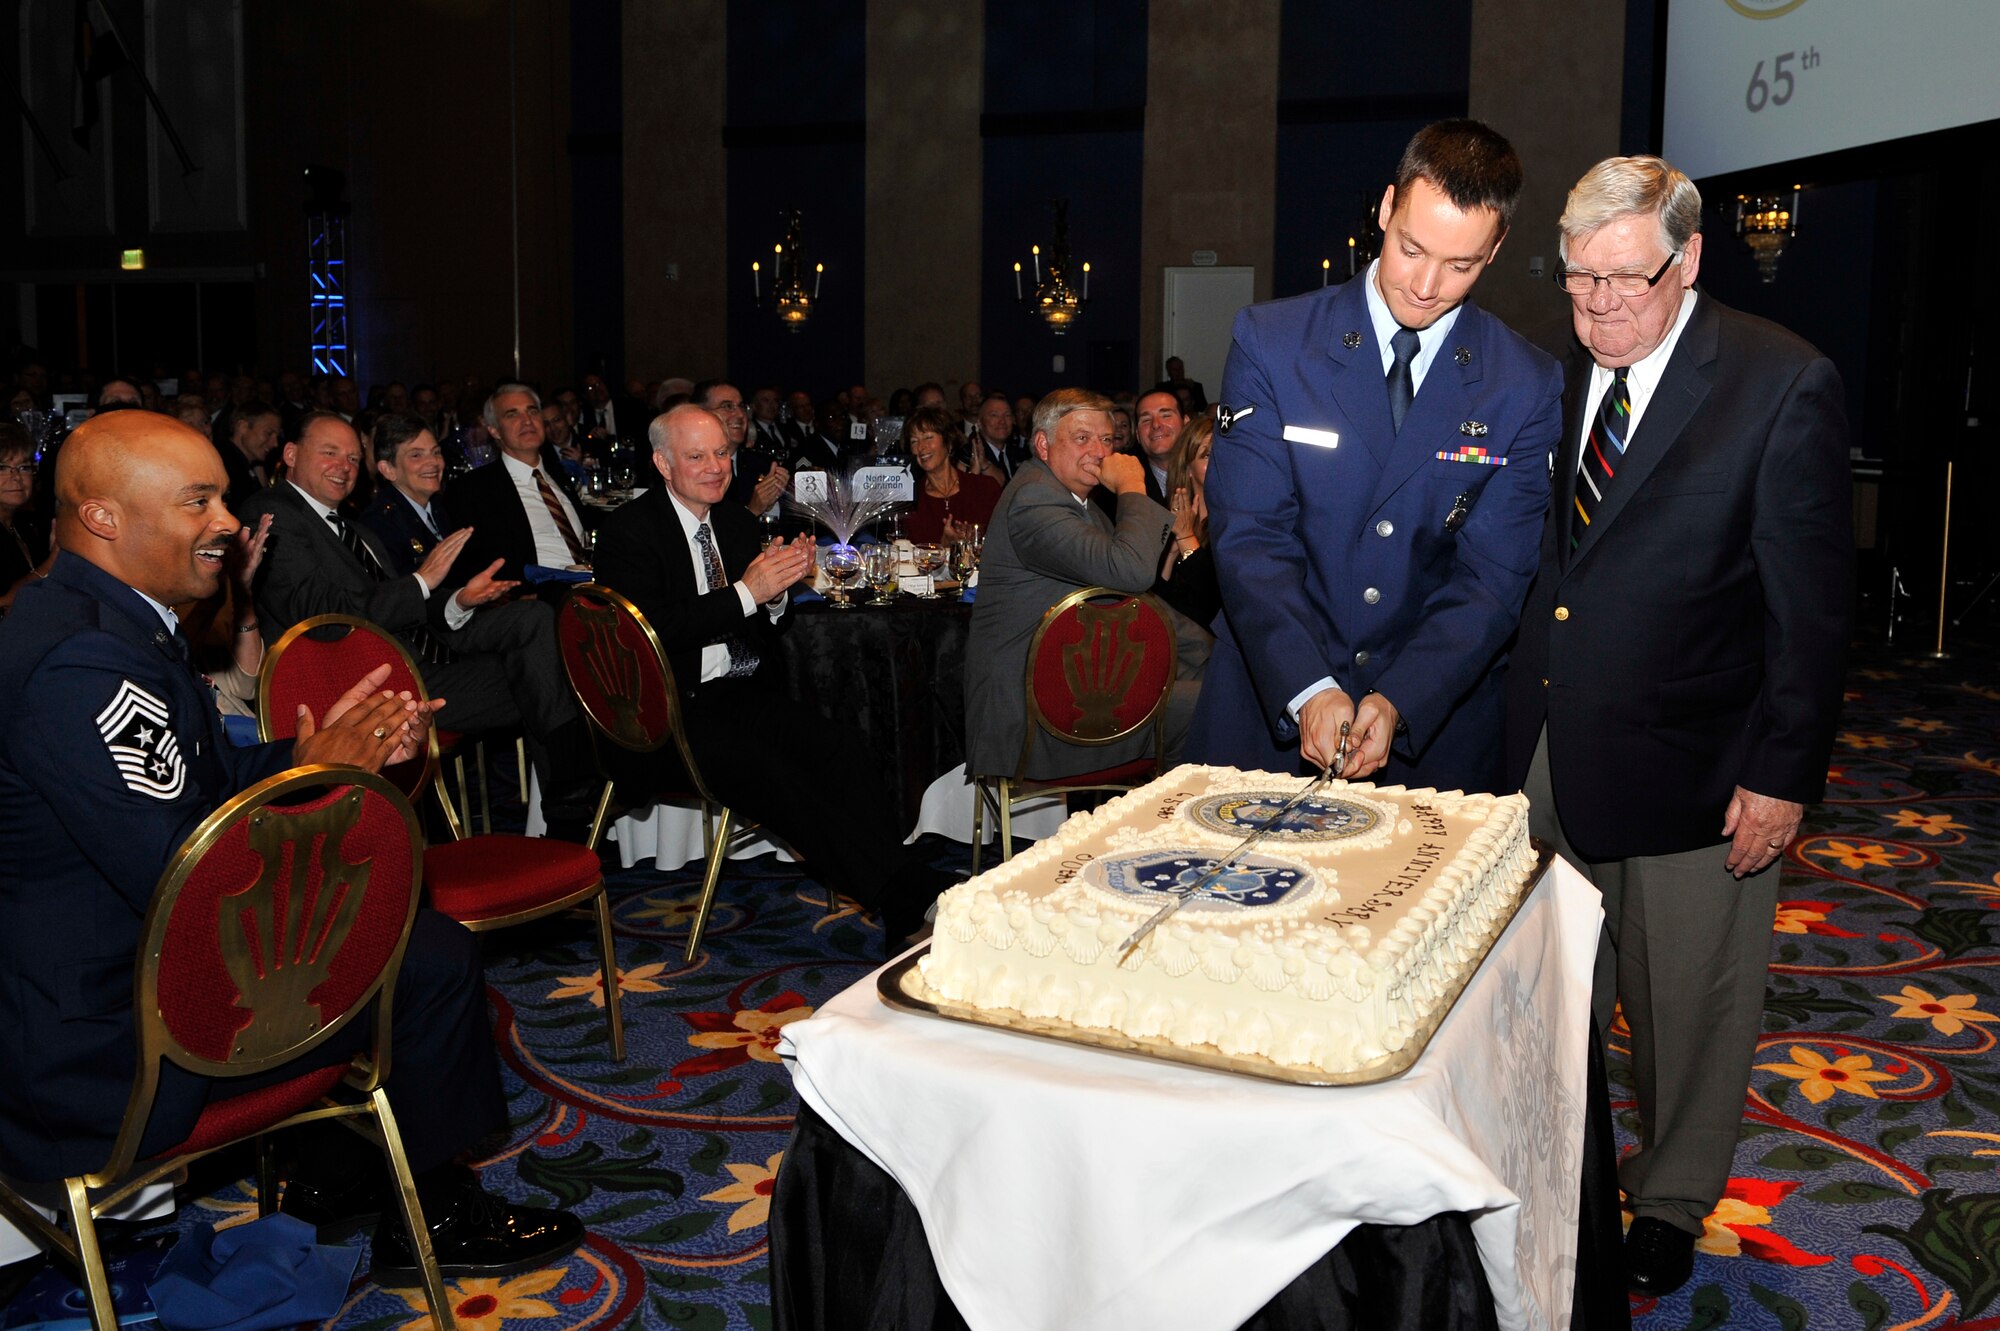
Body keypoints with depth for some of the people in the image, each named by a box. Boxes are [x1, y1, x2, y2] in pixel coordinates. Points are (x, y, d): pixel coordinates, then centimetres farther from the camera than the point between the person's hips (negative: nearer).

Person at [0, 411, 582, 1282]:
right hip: (106, 1042, -11)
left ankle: (323, 1170, 31)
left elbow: (206, 784, 13)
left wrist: (335, 745, -3)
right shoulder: (79, 663, -28)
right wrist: (316, 774, -15)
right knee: (434, 957, -6)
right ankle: (431, 1221, 15)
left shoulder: (83, 620, 8)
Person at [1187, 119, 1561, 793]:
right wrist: (1308, 689, -24)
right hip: (1271, 709, 0)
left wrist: (1399, 702, -22)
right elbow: (1250, 536, -12)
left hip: (1438, 719, 1)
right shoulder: (1270, 341, -6)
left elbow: (1492, 577, -7)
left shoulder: (1528, 388, -4)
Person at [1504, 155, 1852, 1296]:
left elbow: (1813, 604, -10)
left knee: (1690, 999, 12)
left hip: (1692, 762, -4)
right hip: (1554, 751, 4)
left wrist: (1786, 775, -12)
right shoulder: (1561, 373, 4)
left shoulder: (1785, 387, -12)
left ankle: (1673, 1202, 34)